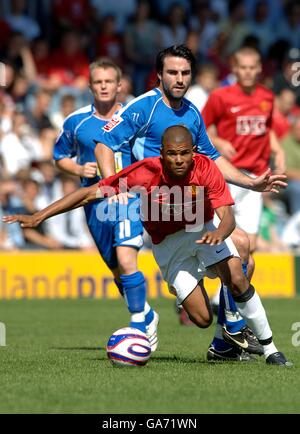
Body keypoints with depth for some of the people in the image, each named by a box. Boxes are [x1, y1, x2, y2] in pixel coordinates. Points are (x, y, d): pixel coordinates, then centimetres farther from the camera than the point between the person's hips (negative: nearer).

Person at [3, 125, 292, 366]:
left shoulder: (206, 168, -24)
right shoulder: (146, 172, -27)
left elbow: (227, 217, -27)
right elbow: (91, 193, -23)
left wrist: (219, 234, -52)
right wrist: (39, 217, -26)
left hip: (205, 232, 1)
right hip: (168, 244, -1)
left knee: (237, 280, -24)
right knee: (202, 318, -12)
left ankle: (269, 349, -5)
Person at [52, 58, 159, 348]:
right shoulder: (76, 122, 3)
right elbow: (60, 156, 15)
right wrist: (79, 169, -5)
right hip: (95, 202, 3)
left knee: (126, 261, -21)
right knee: (117, 270, 12)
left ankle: (139, 328, -13)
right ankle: (148, 316, 35)